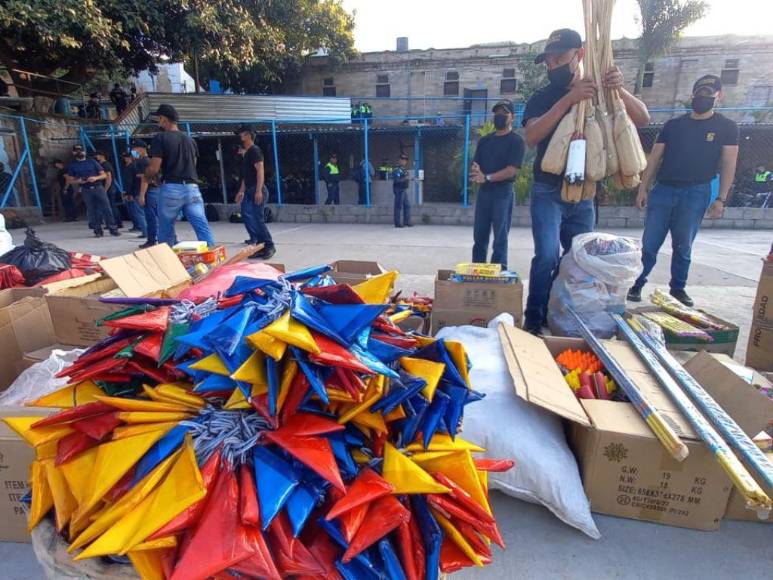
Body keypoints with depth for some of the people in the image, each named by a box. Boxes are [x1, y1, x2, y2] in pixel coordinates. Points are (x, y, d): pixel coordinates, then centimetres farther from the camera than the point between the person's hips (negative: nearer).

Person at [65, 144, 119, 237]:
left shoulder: (92, 161, 9)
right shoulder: (72, 165, 9)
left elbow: (104, 175, 7)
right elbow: (69, 181, 10)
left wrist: (96, 178, -12)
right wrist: (78, 181, -10)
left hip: (98, 187, 0)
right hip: (86, 190, 1)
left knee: (106, 208, -7)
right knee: (91, 210, 2)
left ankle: (113, 229, -5)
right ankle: (98, 230, 7)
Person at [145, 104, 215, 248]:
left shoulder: (160, 138, -3)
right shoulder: (190, 140, 15)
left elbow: (154, 169, -7)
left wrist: (146, 176, 13)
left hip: (171, 189, -4)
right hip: (192, 188, 4)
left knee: (166, 231, 8)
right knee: (203, 227, -4)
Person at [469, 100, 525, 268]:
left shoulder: (516, 141, -2)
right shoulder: (484, 140, 16)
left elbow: (511, 170, -13)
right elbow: (475, 164, 11)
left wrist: (487, 177, -20)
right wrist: (476, 172, -13)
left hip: (503, 192, -5)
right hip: (484, 190, 6)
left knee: (500, 235, -5)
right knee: (479, 234, 6)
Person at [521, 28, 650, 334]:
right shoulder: (542, 97, 0)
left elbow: (643, 119, -3)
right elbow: (531, 137, -18)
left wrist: (620, 89, -20)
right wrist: (568, 99, -26)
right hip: (548, 191, -3)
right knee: (548, 256, -19)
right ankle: (533, 321, -7)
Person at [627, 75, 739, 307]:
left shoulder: (727, 127, 7)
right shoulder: (673, 125, 10)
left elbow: (728, 166, 3)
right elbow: (654, 158, 8)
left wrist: (721, 199, -6)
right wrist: (643, 188, -1)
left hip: (696, 194, -1)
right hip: (663, 190, 1)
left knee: (683, 245, 5)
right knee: (649, 243, -3)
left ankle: (678, 287, 18)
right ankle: (637, 284, 7)